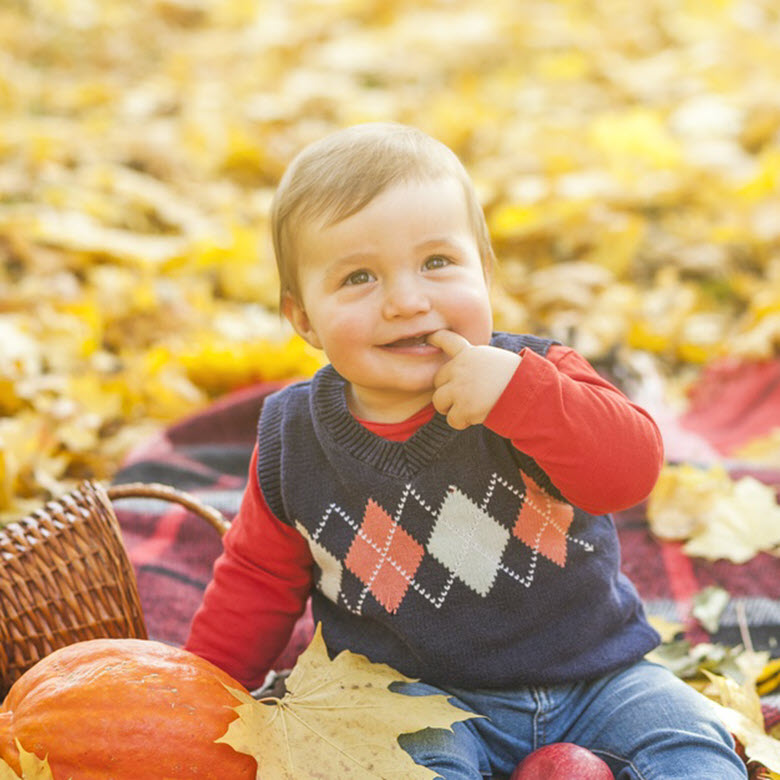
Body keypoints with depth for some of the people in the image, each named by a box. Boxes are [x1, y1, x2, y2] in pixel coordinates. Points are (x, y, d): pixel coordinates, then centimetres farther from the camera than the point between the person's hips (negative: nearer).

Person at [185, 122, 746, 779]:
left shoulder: (534, 377, -9)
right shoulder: (294, 439, -5)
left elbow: (632, 467, -25)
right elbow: (259, 579, 9)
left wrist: (517, 392, -36)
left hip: (593, 672, 1)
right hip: (418, 692, 0)